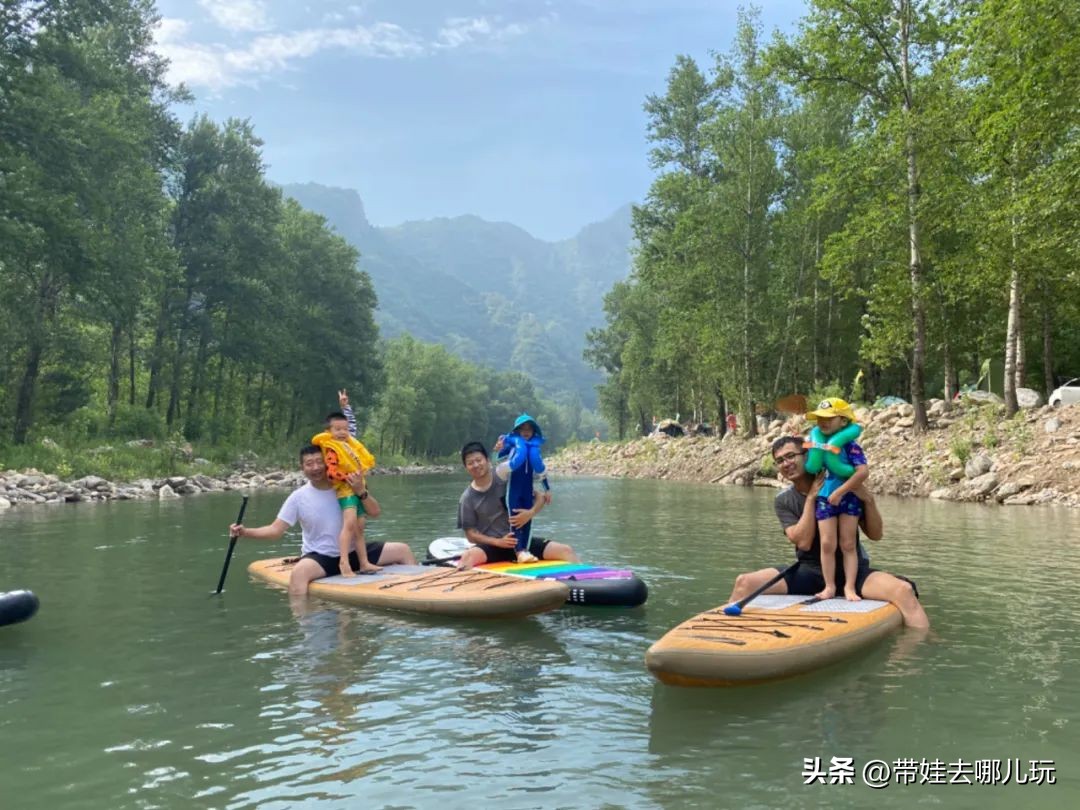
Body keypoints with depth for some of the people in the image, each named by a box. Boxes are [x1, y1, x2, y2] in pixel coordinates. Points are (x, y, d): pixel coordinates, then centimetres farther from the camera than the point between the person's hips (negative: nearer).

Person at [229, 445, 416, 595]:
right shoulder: (298, 497, -7)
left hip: (354, 553, 3)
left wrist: (361, 492, -25)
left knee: (403, 550, -3)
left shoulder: (346, 487, -5)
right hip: (320, 557, -3)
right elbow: (276, 530, -6)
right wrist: (245, 532, -22)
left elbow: (375, 513, -8)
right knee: (299, 572, -38)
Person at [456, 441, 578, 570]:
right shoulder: (467, 498, -4)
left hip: (520, 541, 2)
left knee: (565, 550, -16)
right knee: (467, 557, -38)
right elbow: (470, 534, -2)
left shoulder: (507, 478, -3)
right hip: (492, 545, -2)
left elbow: (540, 498, 1)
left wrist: (530, 513, -21)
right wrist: (498, 542, -16)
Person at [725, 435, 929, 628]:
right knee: (744, 582, -19)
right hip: (809, 571, 1)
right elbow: (803, 542, -13)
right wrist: (811, 497, -16)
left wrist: (868, 499, -16)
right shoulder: (783, 500, 2)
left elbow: (875, 534, 1)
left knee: (903, 590, -30)